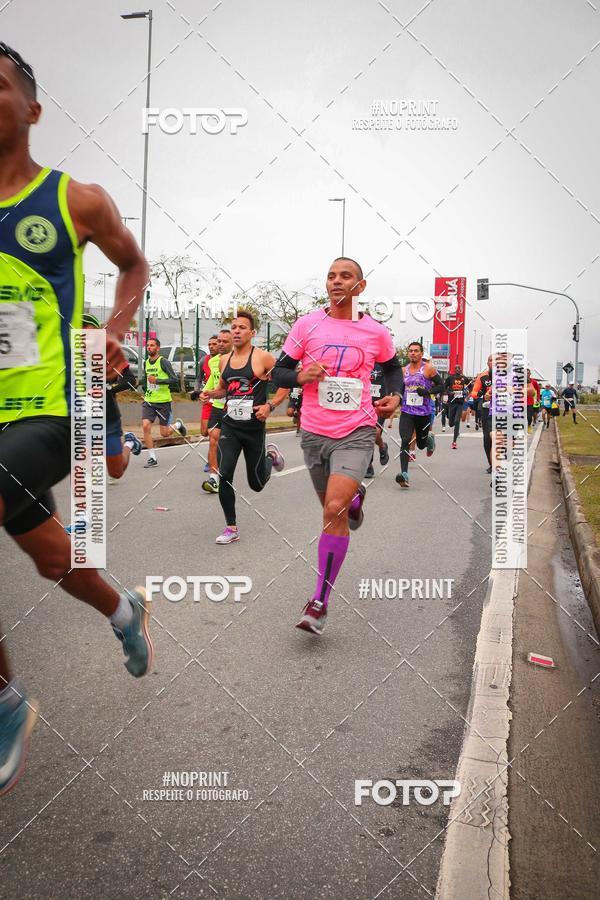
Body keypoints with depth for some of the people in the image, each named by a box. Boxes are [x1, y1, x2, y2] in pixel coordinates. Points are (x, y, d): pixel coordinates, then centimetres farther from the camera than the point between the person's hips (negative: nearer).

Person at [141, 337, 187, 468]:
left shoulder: (164, 362, -10)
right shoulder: (146, 362, 11)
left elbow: (174, 380, -18)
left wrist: (157, 381, -23)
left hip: (163, 401, -5)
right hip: (148, 401, 5)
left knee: (164, 433, 0)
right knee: (146, 426, -12)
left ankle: (178, 425, 34)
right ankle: (152, 458, -3)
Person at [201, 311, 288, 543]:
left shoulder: (263, 358, -7)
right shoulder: (224, 360, 8)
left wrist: (270, 406, -17)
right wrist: (210, 394, 3)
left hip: (254, 428, -3)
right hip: (230, 426, 3)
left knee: (256, 484, 9)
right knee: (224, 475, -15)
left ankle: (270, 455, 43)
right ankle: (231, 528, 1)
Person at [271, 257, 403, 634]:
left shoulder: (376, 332, 1)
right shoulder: (306, 325, 1)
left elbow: (393, 367, 20)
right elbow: (278, 373, 4)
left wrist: (395, 396, 0)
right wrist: (301, 376, -17)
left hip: (356, 433, -3)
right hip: (314, 432, 3)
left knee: (334, 510, -19)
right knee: (334, 507, 18)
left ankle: (320, 602, -10)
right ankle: (355, 495, 58)